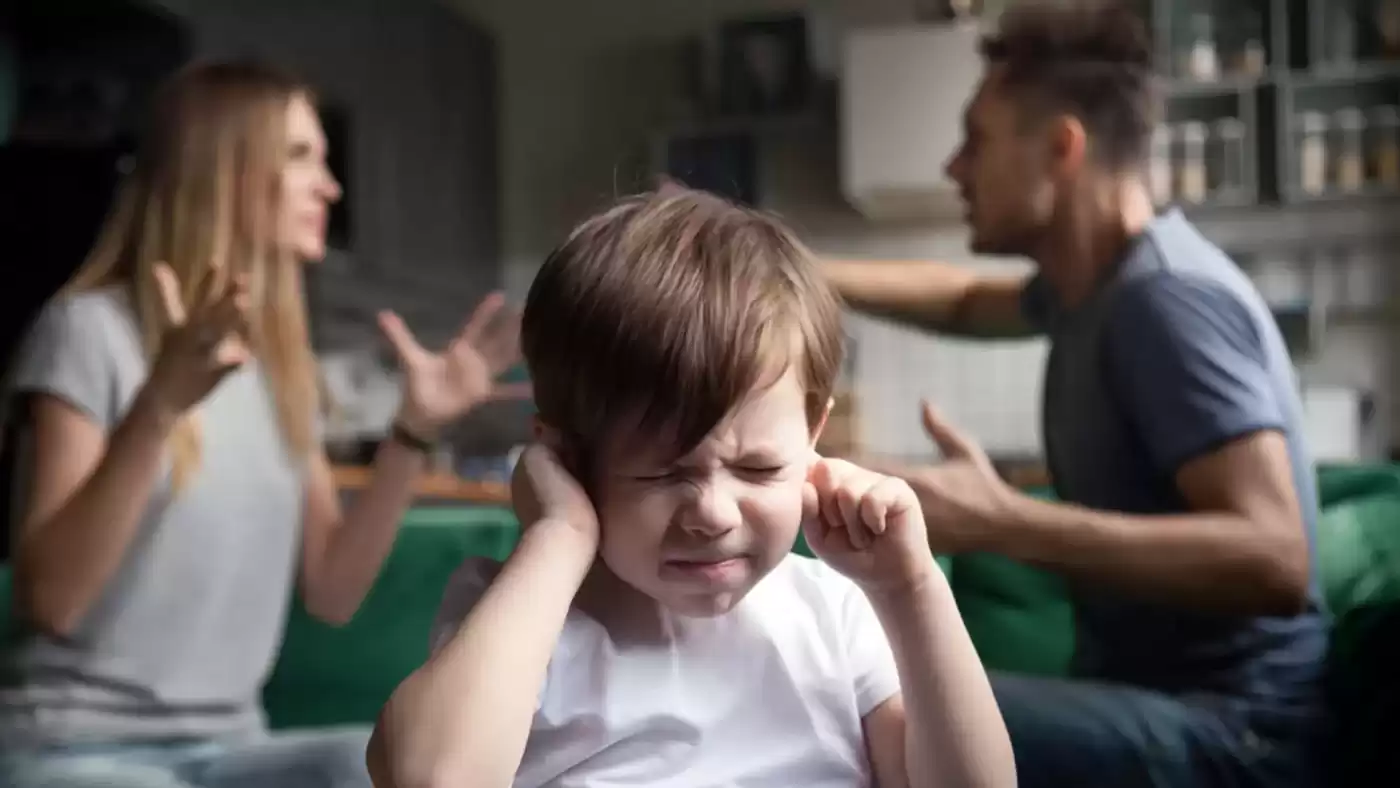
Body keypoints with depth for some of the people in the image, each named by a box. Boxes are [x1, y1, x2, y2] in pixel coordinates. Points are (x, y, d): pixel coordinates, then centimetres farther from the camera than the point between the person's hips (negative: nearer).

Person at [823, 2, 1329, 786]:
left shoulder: (1165, 296, -19)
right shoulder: (1098, 280, 11)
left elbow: (1274, 558, -29)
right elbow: (967, 302, 33)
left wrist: (1001, 521, -36)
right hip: (1143, 691, 9)